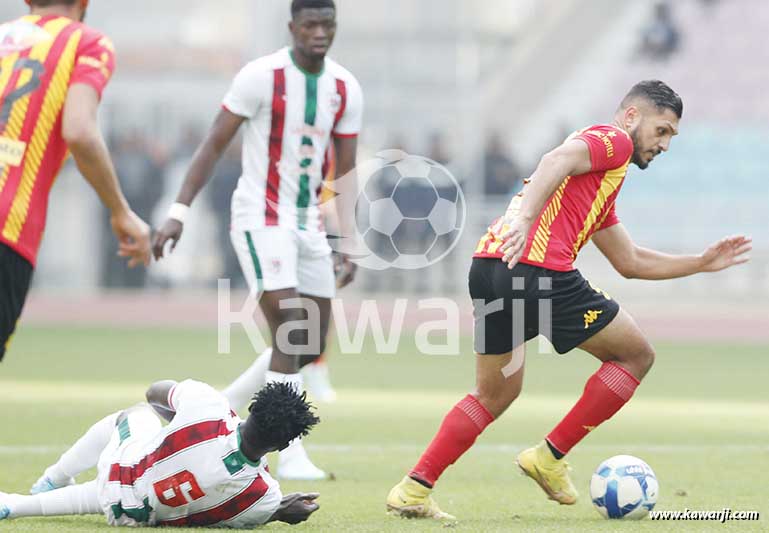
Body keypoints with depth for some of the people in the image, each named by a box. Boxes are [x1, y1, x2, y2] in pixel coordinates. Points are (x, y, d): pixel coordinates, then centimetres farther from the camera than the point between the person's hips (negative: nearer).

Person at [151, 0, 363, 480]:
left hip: (309, 221, 7)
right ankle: (290, 455, -13)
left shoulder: (346, 89, 4)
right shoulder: (262, 76, -12)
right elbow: (216, 144, -9)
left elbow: (345, 170, 10)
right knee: (291, 334, -17)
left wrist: (350, 242, 5)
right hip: (261, 219, -7)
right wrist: (180, 211, -14)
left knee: (313, 346, 7)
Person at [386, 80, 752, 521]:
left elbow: (631, 262, 39)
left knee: (496, 393, 24)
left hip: (488, 268, 9)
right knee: (636, 355, 9)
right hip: (541, 270, -9)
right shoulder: (613, 139, 5)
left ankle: (414, 490, 14)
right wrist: (524, 218, -30)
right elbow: (557, 161, -16)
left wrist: (702, 263, 40)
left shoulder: (600, 188, 34)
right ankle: (550, 457, 8)